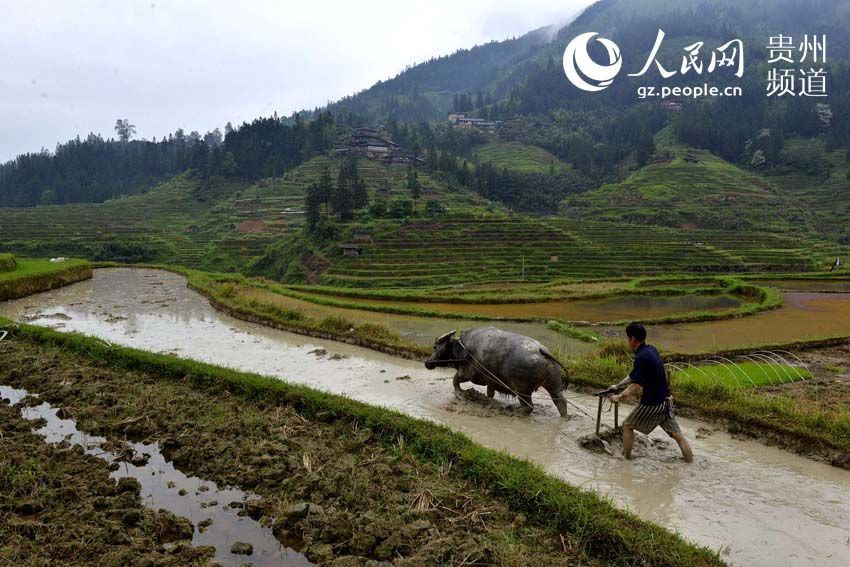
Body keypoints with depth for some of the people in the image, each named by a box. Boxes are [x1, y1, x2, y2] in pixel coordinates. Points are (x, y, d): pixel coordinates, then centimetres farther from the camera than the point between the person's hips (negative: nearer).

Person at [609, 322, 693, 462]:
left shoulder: (642, 357, -20)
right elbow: (634, 375, 18)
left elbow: (636, 384, -20)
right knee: (676, 433, 11)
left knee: (627, 426, 10)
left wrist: (619, 396, -14)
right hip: (666, 401, 8)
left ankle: (626, 457, 16)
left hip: (651, 403, -8)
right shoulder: (651, 350, 8)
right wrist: (618, 385, 22)